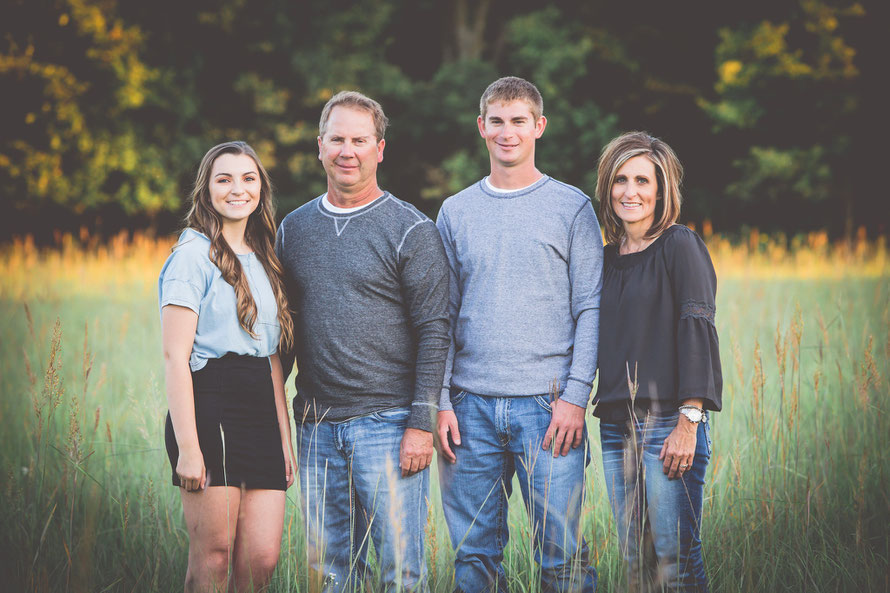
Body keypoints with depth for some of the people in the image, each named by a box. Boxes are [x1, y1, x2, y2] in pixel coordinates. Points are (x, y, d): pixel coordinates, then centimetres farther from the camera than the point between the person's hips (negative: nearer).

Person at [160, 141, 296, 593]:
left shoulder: (263, 261, 19)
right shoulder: (193, 255, -4)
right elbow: (175, 356, -10)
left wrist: (285, 437, 15)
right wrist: (187, 447, -17)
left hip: (260, 412, 7)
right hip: (210, 406, -7)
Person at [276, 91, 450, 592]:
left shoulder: (412, 231, -3)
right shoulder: (294, 229, 12)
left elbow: (434, 332, -6)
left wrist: (421, 423, -12)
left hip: (388, 424, -5)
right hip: (317, 428, 5)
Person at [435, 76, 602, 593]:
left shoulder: (573, 208, 5)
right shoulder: (455, 212, 13)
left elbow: (590, 311, 2)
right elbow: (443, 316, 12)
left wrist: (575, 396, -8)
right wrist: (441, 401, 2)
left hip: (547, 404, -2)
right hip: (471, 405, 3)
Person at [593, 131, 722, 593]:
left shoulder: (679, 245, -4)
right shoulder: (608, 259, 15)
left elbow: (697, 329, -11)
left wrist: (689, 421, -18)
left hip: (669, 421, -6)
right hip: (616, 426, 6)